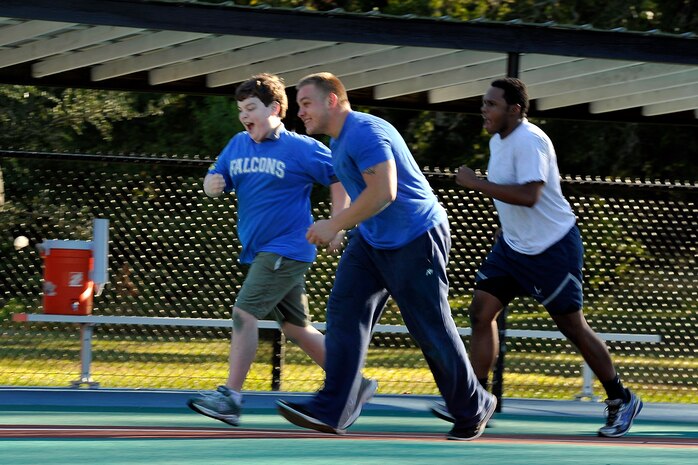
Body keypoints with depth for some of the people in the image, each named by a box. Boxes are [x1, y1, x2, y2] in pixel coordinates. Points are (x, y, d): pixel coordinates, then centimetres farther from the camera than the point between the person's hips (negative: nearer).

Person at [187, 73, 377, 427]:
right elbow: (215, 180, 13)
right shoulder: (237, 145, 10)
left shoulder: (301, 148, -9)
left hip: (287, 249, -8)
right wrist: (211, 185, -10)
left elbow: (340, 178, -4)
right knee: (295, 327, 12)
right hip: (259, 251, 8)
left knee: (244, 312, -18)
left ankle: (231, 397, -18)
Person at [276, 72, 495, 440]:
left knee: (431, 329, -2)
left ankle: (473, 410, 15)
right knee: (344, 310, -4)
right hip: (371, 241, 10)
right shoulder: (338, 142, 13)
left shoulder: (365, 133, -20)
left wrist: (335, 225, -24)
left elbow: (383, 192, -29)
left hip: (414, 240, -10)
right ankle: (331, 412, -9)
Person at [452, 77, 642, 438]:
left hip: (552, 249, -9)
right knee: (481, 313, -3)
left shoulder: (529, 141, -22)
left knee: (573, 326, 0)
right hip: (512, 245, 9)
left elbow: (528, 195, -34)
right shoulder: (498, 140, 7)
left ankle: (621, 402, 16)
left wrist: (476, 183, -29)